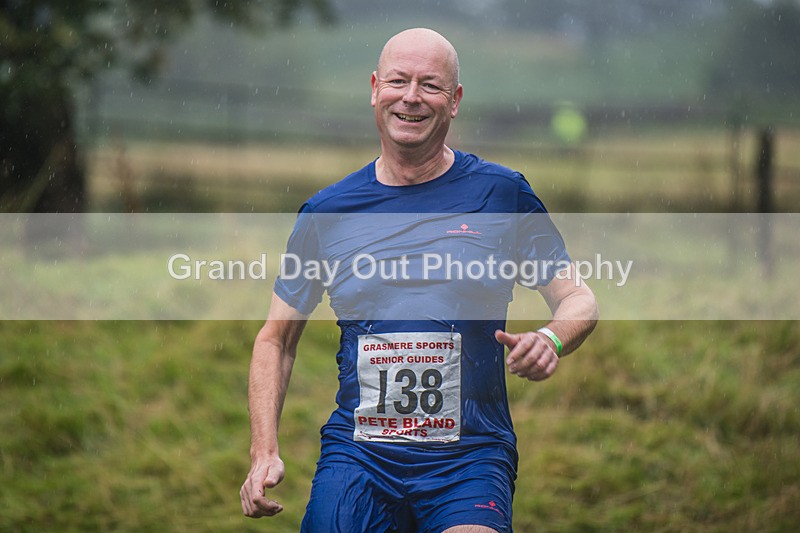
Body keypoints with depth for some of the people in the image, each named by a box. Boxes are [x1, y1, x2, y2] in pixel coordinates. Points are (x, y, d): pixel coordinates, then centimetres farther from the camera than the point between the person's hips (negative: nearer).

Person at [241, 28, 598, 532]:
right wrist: (265, 453, 3)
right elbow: (276, 338, 15)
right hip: (356, 452, 2)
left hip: (469, 456, -2)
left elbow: (578, 298, 9)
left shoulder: (501, 192, 4)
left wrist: (550, 339, -14)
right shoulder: (327, 211, 8)